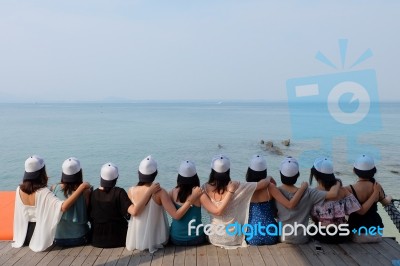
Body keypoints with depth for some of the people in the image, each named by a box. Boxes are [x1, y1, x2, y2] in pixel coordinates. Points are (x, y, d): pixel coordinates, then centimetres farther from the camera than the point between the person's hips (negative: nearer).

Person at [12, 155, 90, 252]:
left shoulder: (20, 190, -10)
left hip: (25, 234, 7)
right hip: (42, 234, -7)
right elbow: (63, 207, -44)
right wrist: (82, 187, -41)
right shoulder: (43, 192, -29)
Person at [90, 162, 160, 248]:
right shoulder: (119, 193, -21)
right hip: (117, 239, -3)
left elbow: (90, 218, -1)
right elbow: (134, 211, -34)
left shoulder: (92, 194, -10)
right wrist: (150, 191, -31)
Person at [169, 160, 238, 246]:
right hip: (195, 239, -1)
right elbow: (217, 211, -25)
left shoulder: (173, 193, -12)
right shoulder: (199, 194, -18)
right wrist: (231, 191, -23)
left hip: (176, 239, 1)